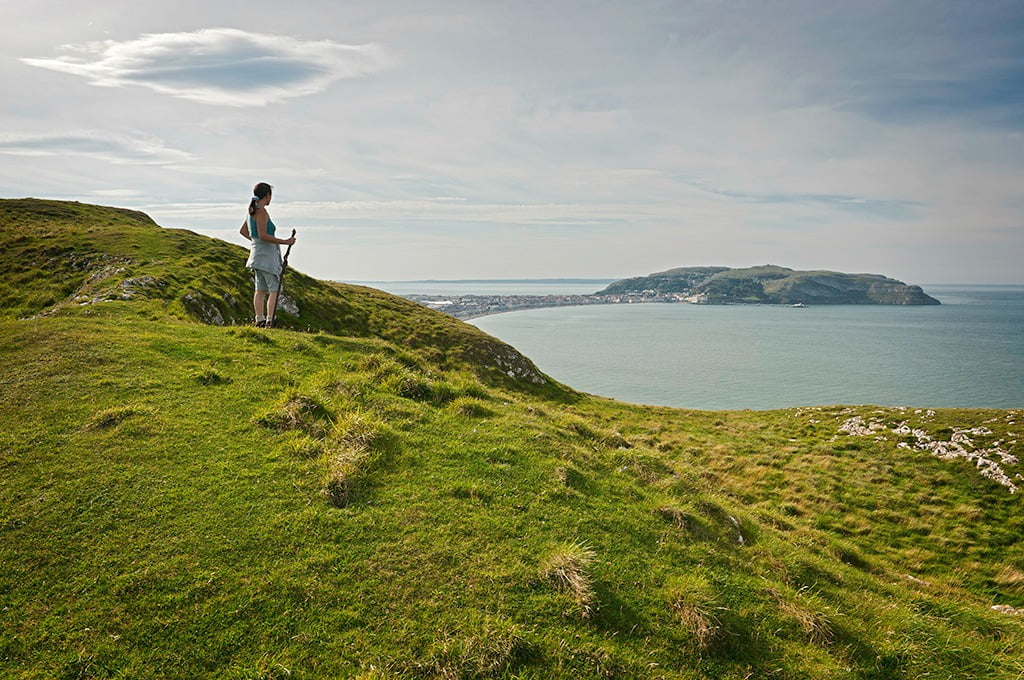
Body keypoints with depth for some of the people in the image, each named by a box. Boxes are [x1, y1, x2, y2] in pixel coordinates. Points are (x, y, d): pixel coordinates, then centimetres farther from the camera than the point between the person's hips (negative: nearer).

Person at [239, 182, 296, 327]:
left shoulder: (252, 211, 13)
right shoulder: (261, 212, -15)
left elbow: (242, 231, 23)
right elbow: (263, 235, -23)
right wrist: (284, 242, -19)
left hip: (257, 253, 10)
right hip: (266, 254, -10)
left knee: (261, 289, 11)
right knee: (274, 289, -7)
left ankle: (260, 319, 14)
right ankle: (270, 320, -11)